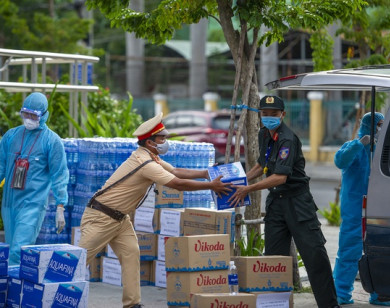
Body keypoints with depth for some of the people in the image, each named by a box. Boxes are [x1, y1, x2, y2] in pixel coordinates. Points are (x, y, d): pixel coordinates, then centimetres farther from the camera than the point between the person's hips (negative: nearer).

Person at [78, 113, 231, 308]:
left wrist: (206, 173, 1)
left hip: (119, 218, 10)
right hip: (101, 217, -10)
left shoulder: (151, 158, 7)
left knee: (131, 253, -1)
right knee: (82, 256, -5)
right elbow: (178, 184, -26)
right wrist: (211, 186, -19)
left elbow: (176, 171, 9)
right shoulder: (145, 163, -25)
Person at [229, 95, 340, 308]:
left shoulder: (287, 140, -19)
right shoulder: (264, 135, 9)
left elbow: (280, 177, -27)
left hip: (297, 200, -8)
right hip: (275, 200, 8)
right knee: (273, 256, 5)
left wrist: (249, 189, -25)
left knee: (314, 253, -7)